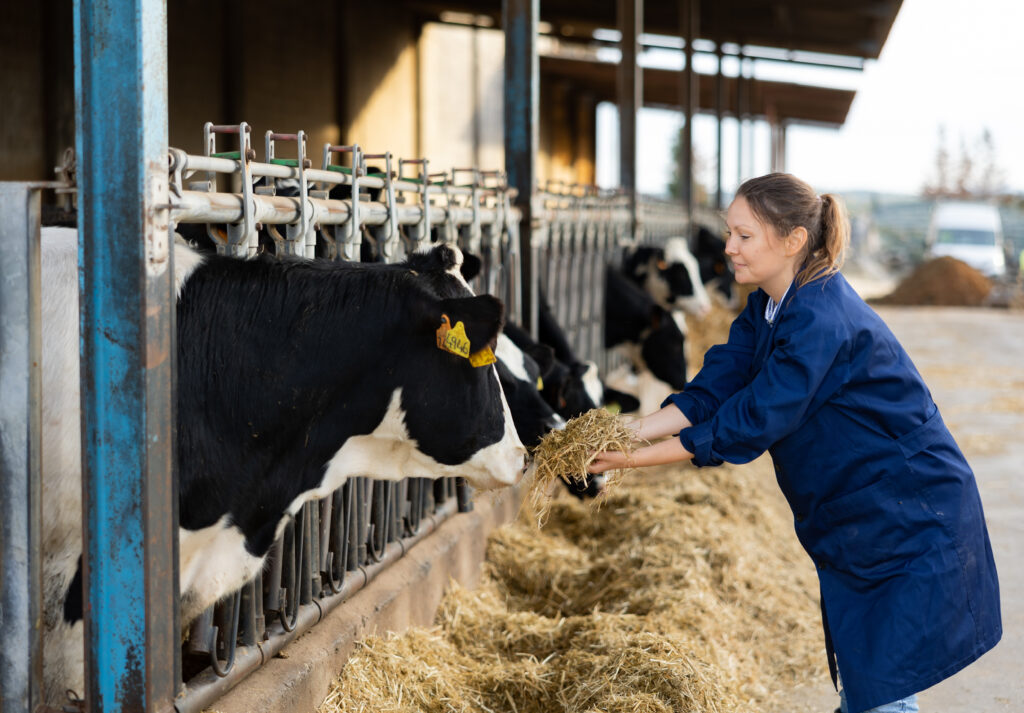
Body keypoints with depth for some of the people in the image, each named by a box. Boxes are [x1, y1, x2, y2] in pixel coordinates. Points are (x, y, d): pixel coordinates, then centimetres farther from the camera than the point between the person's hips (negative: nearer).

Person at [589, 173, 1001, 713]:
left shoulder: (821, 322, -27)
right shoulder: (767, 309, 4)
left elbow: (752, 420, -26)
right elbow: (713, 390, -1)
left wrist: (641, 458, -22)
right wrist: (630, 431, -15)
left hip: (910, 522, -10)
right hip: (852, 523, 10)